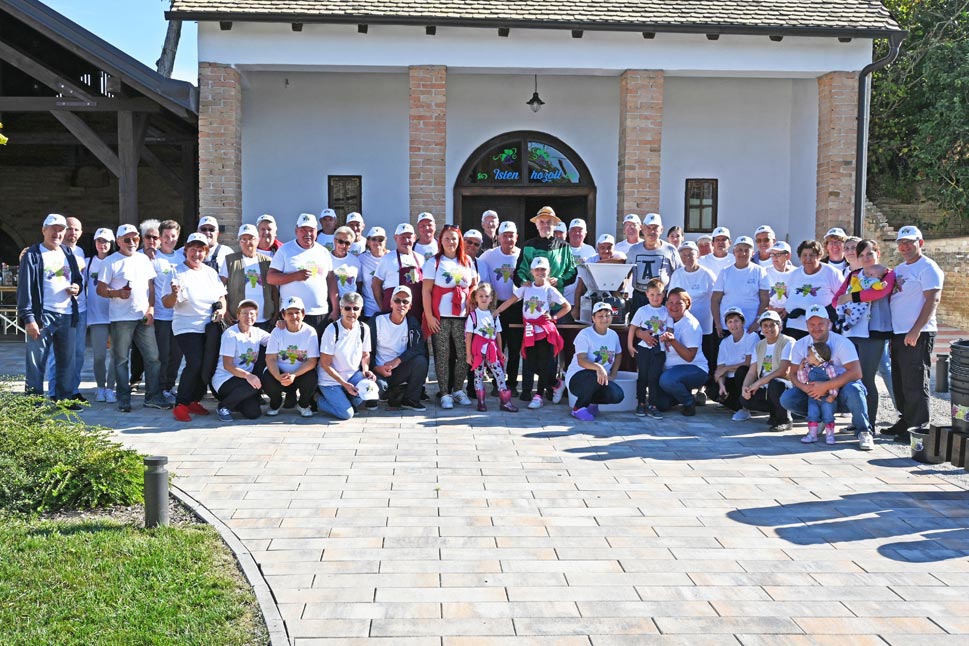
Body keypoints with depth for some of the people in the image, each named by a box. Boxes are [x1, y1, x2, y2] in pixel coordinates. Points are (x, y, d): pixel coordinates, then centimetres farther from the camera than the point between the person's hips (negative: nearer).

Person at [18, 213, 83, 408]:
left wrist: (77, 286, 0)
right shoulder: (33, 255, -3)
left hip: (67, 315, 6)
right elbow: (25, 288, -8)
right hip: (42, 316, -6)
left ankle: (64, 397, 22)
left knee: (67, 361, 12)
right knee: (36, 362, -2)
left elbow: (79, 277, 26)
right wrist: (28, 318, -16)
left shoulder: (69, 254, 14)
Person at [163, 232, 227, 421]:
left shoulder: (211, 272, 13)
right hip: (187, 327, -5)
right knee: (195, 364, -19)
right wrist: (174, 294, -27)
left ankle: (195, 400, 20)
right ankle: (181, 405, -8)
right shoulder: (177, 273, -3)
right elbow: (167, 303, -6)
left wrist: (222, 309, -3)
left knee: (210, 365, 4)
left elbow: (221, 296, 18)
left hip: (211, 326, 6)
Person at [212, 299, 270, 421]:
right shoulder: (230, 334, -13)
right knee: (251, 386, -33)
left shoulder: (257, 332, 5)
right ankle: (224, 406, -10)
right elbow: (227, 365, -20)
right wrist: (247, 375, -35)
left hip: (246, 378, 5)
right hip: (224, 380, -5)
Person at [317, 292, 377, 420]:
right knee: (347, 414, -18)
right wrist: (344, 384, -18)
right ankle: (320, 400, 11)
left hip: (353, 375, 4)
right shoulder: (332, 330, -17)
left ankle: (350, 400, 4)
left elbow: (365, 355, 10)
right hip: (330, 380, -4)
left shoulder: (364, 329, -4)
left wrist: (366, 370, -12)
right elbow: (325, 364, -14)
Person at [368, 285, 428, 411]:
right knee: (375, 385, -35)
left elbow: (419, 348, -13)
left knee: (421, 360, -27)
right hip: (380, 370, -2)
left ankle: (410, 399, -8)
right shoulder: (376, 321, -5)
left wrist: (397, 361, -26)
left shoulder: (412, 323, 0)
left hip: (400, 370, 2)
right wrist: (376, 368, -20)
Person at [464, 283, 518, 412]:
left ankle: (505, 402, 0)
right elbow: (468, 336, -4)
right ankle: (481, 402, 11)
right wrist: (468, 353, -8)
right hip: (478, 350, -4)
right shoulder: (473, 315, -3)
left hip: (492, 350, 4)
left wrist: (500, 352, 11)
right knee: (479, 375, 2)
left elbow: (498, 335, 14)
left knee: (500, 373, -1)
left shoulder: (494, 315, 11)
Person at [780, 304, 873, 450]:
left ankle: (864, 431, -17)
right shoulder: (800, 345, -2)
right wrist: (805, 387, -26)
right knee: (786, 399, -20)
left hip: (841, 390, -4)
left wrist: (826, 386, -33)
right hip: (815, 392, 4)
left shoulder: (842, 343, -16)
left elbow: (856, 373, -26)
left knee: (852, 390, -39)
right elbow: (793, 374, -2)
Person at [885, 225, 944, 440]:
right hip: (898, 333, 9)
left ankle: (918, 428, 1)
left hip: (917, 335, -9)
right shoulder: (899, 269, 18)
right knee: (900, 382, 13)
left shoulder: (927, 268, -8)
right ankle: (905, 420, 23)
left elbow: (933, 300, -16)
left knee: (915, 383, -6)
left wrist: (916, 330, -21)